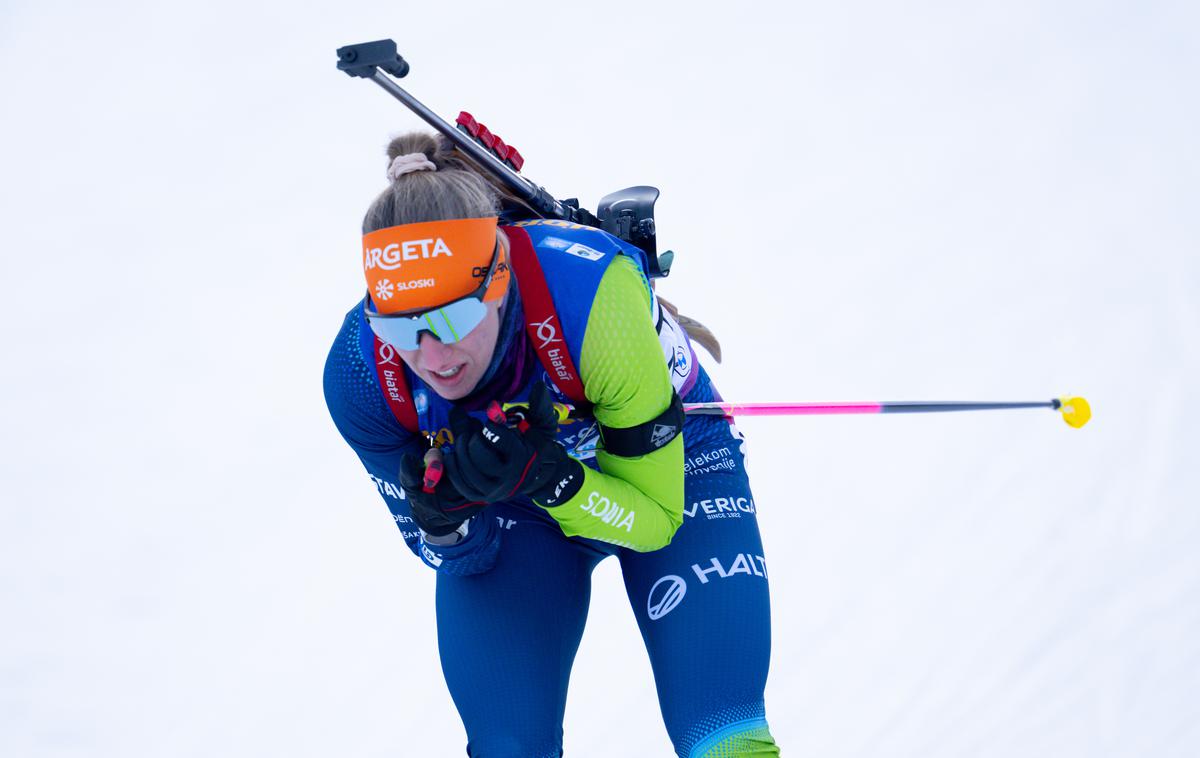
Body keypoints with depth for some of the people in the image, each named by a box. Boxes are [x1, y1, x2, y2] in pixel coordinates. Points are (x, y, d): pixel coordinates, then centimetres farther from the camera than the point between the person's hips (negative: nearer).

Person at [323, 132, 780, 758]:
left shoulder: (592, 293, -39)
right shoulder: (361, 372, -30)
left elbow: (656, 518, -25)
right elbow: (460, 557, -14)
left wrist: (548, 479, -44)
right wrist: (446, 522, -37)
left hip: (669, 465, -2)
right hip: (510, 513, 2)